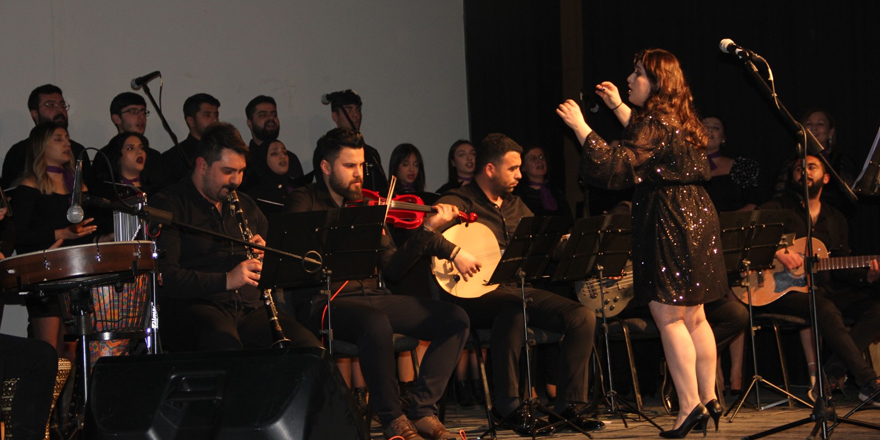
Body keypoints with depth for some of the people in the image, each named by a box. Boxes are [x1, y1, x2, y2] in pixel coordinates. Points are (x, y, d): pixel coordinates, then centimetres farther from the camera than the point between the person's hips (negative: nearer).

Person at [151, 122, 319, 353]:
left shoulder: (245, 206, 23)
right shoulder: (170, 204, 3)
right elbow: (163, 276, -10)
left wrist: (267, 255, 3)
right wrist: (225, 280, -19)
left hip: (250, 308, 5)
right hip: (193, 306, -5)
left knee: (309, 347, -24)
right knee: (224, 342, -41)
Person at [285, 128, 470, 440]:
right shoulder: (305, 201, 4)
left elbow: (392, 268, 11)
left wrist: (427, 230, -2)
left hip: (373, 297, 6)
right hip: (326, 301, -6)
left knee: (455, 319, -8)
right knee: (376, 324, -39)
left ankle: (423, 411, -11)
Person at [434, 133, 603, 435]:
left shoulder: (514, 205, 20)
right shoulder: (461, 202, -5)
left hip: (517, 288, 8)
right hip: (475, 294, -7)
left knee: (582, 317, -11)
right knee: (513, 310, -41)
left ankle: (568, 407, -9)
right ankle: (509, 408, -28)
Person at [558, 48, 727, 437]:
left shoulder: (656, 123, -16)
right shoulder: (677, 119, 15)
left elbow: (617, 167, -23)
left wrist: (580, 127, -19)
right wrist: (617, 106, 37)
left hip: (670, 224, -10)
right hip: (696, 219, 10)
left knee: (668, 317, -6)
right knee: (694, 318, 13)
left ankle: (690, 406, -7)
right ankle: (709, 400, 18)